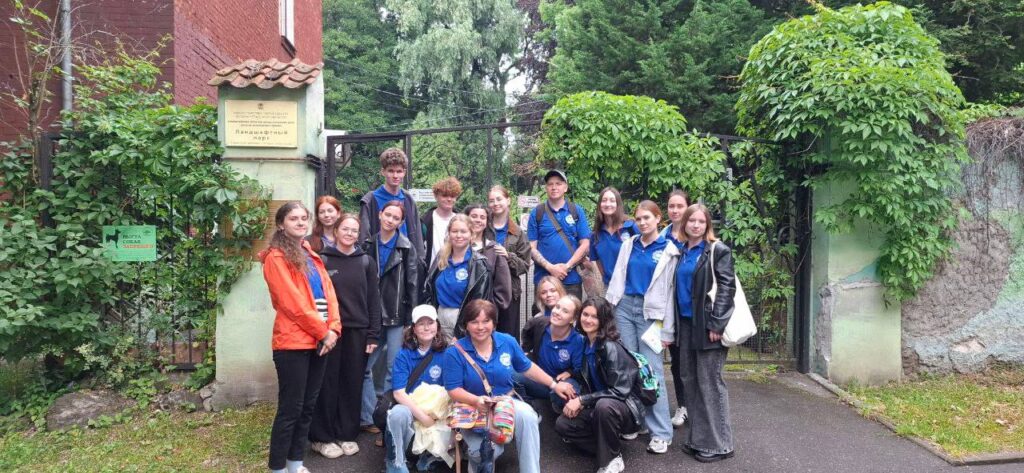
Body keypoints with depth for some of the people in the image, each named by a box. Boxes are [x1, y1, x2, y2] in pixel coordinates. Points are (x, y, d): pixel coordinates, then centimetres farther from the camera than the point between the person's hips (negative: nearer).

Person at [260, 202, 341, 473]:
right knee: (290, 409, -2)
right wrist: (324, 332, -12)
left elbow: (328, 292, 11)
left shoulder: (311, 255, 17)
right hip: (293, 342, -7)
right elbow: (293, 303, -14)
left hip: (318, 341, 7)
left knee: (308, 406, 12)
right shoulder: (276, 258, -7)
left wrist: (333, 328, -4)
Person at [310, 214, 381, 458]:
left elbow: (374, 299, 5)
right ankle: (322, 437, 16)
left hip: (357, 332, 2)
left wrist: (373, 335, -1)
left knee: (353, 384, 7)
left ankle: (347, 434, 21)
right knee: (328, 383, 4)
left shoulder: (366, 262, 7)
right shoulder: (322, 259, 1)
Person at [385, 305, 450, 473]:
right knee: (399, 413, -35)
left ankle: (427, 459, 7)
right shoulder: (404, 355, -4)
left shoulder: (446, 353, -2)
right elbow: (399, 393, -11)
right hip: (410, 407, -1)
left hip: (436, 412, 1)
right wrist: (422, 416, -21)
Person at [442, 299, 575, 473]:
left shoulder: (507, 342, 0)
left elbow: (527, 367, 14)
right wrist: (476, 400, -30)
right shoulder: (454, 352, -11)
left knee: (527, 416, -32)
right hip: (473, 410, -2)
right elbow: (453, 389, -11)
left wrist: (554, 385, 16)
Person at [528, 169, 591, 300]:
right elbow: (532, 247, 2)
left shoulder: (577, 211, 6)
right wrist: (550, 267, -11)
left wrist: (567, 266, -10)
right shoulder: (536, 213, 6)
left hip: (572, 280, 0)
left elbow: (585, 245, 2)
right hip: (543, 279, 0)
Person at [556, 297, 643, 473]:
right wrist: (578, 402, -6)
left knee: (604, 405, -38)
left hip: (625, 408, -7)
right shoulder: (585, 344, 2)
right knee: (562, 424, -10)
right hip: (598, 407, 7)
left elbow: (619, 391, -25)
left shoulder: (611, 347, -21)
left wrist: (582, 400, -23)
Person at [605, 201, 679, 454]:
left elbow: (669, 290, 0)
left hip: (650, 313, -4)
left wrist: (667, 329, -3)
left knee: (652, 370, -8)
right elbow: (617, 278, 11)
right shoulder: (629, 244, 12)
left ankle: (661, 433, -3)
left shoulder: (668, 250, 1)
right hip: (625, 307, 4)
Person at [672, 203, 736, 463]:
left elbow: (727, 287, -11)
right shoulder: (681, 252, 12)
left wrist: (716, 324, -18)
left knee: (709, 383, -1)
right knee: (690, 381, 10)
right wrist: (674, 324, 11)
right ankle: (697, 438, 22)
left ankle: (717, 443, 10)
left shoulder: (718, 250, -4)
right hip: (686, 324, 6)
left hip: (707, 324, -6)